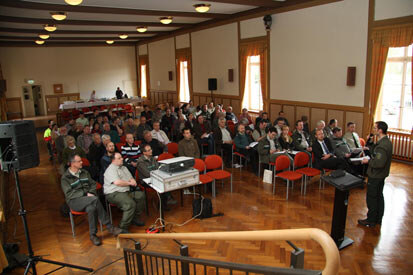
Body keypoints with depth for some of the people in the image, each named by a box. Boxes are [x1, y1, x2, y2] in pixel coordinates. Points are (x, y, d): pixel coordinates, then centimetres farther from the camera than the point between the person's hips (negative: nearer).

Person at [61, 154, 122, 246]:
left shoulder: (84, 172, 17)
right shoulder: (65, 177, 0)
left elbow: (93, 184, 19)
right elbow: (69, 194, -9)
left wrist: (91, 192, -3)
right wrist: (85, 194, -17)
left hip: (88, 198, 4)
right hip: (75, 201, -4)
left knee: (91, 208, -35)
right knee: (95, 200, -35)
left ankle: (93, 235, -22)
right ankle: (109, 227, -29)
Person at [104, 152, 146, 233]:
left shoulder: (123, 167, 21)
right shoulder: (111, 169, -8)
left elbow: (131, 178, 22)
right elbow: (117, 182, -22)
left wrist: (133, 181, -4)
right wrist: (129, 183, -8)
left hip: (126, 192, 9)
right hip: (113, 194, -9)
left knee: (141, 195, -7)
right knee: (130, 203, -30)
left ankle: (135, 218, 5)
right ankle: (123, 228, -21)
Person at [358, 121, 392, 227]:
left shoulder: (382, 145, -28)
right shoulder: (386, 141, 4)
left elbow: (379, 163, -32)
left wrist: (368, 161, -18)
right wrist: (370, 143, 3)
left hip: (376, 176, -10)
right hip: (381, 174, 10)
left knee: (371, 198, 3)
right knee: (379, 196, 20)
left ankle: (371, 221, 16)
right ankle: (378, 219, 34)